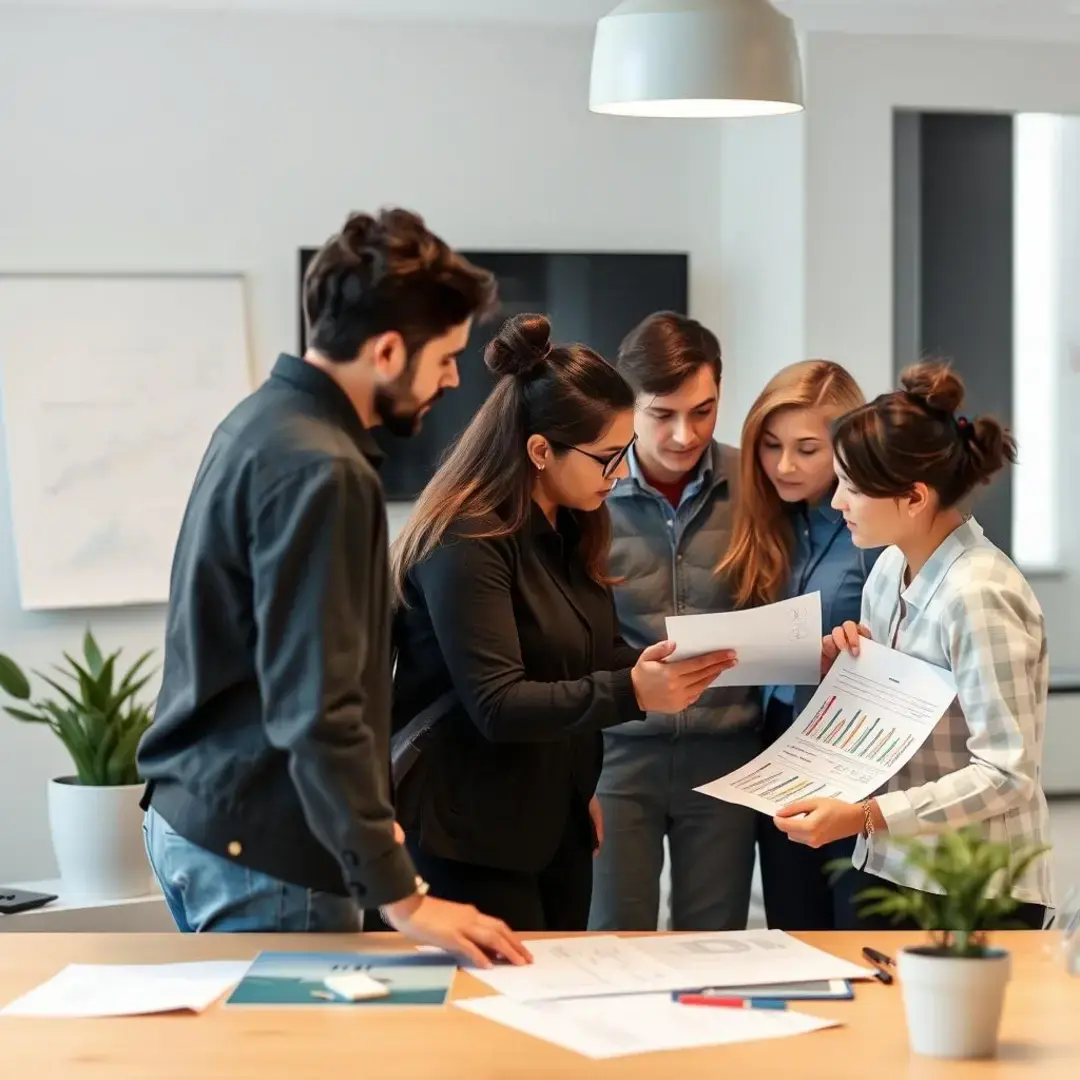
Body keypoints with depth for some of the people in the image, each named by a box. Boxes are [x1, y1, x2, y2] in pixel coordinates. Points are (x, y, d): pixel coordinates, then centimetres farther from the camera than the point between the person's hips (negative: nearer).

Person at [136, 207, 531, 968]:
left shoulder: (266, 418, 8)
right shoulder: (320, 471, -22)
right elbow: (317, 712, -27)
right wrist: (402, 897, -26)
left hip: (195, 816, 9)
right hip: (260, 846, -9)